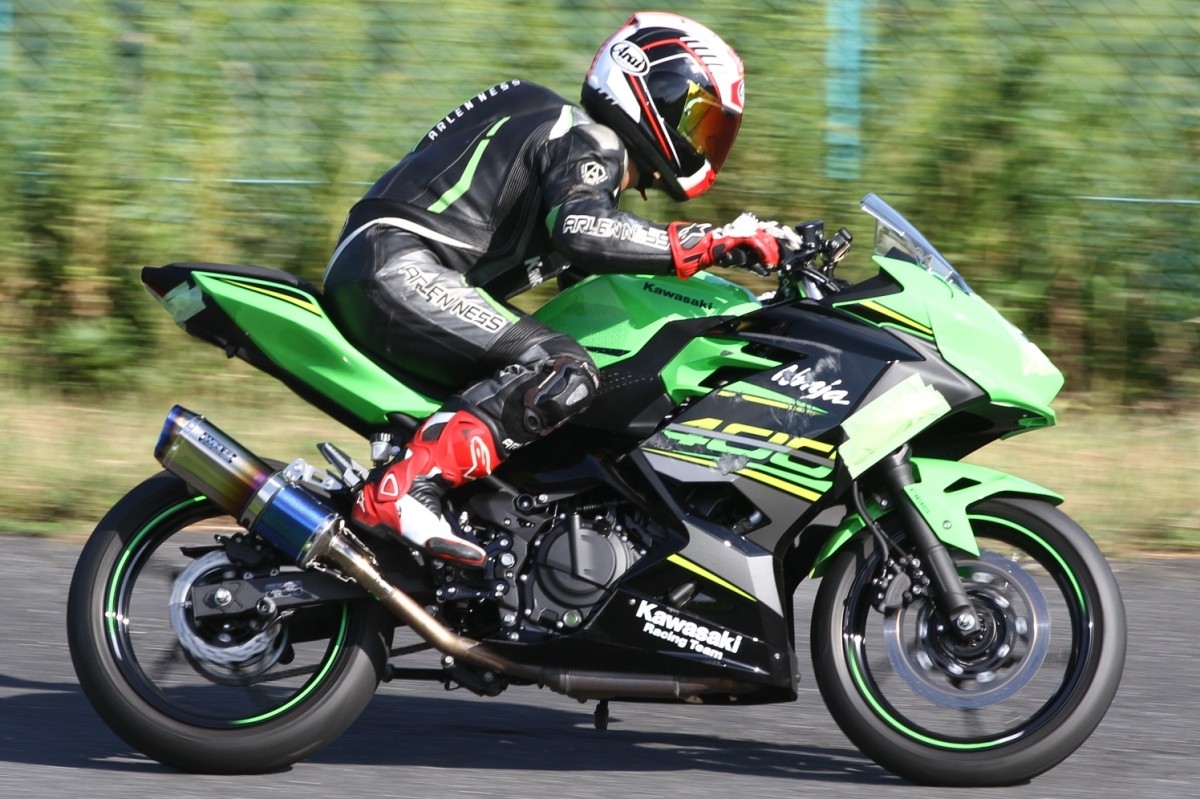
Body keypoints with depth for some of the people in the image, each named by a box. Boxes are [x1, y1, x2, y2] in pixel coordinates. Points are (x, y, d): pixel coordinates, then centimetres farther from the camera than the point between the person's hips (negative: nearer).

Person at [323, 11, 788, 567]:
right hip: (398, 267, -11)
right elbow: (582, 234, -25)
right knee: (564, 373, -25)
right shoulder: (591, 141, -5)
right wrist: (713, 242, -23)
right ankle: (401, 491, -36)